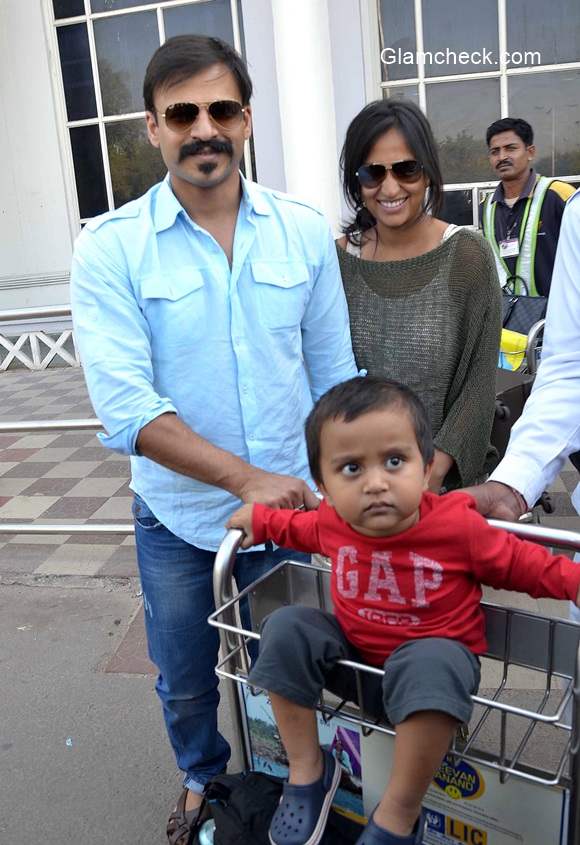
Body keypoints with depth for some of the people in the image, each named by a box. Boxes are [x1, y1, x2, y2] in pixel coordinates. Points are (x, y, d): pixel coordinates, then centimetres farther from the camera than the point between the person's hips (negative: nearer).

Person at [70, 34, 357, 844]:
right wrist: (246, 479, -25)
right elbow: (126, 409, -19)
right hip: (178, 519, -1)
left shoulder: (305, 232, -5)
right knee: (186, 686, 21)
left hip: (294, 505, 1)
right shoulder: (110, 247, -12)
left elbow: (334, 374, 1)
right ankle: (204, 777, 54)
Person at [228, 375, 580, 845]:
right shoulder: (333, 522, -11)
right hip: (353, 656, 5)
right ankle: (307, 769, -1)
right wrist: (259, 519, 10)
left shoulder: (458, 526, -22)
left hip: (432, 653, -4)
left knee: (432, 665, -38)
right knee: (286, 629, -15)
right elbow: (301, 528, 15)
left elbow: (522, 564, -10)